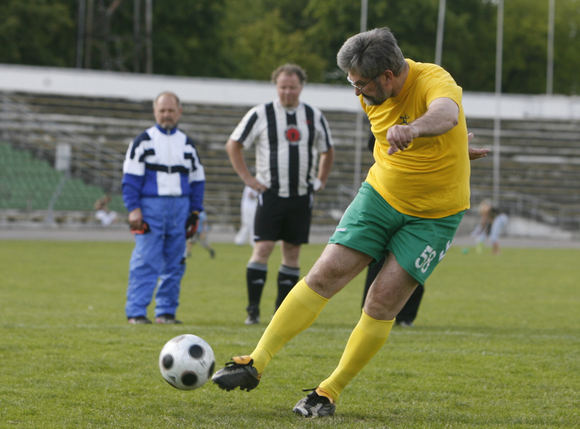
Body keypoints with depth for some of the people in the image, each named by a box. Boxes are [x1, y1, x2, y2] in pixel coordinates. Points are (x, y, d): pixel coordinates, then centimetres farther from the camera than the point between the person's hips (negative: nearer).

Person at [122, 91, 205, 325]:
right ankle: (136, 312, -10)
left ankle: (166, 311, 11)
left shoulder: (187, 144, 14)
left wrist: (195, 211, 10)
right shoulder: (144, 141, 2)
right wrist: (133, 208, -11)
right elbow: (130, 178, -2)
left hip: (179, 207, 4)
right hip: (150, 207, -4)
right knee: (145, 262, -11)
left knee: (174, 264, 4)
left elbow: (197, 180, 18)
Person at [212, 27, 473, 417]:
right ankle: (257, 364, -5)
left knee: (384, 300, -11)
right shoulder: (374, 95, -5)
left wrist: (413, 128, -71)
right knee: (326, 272, -9)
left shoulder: (435, 82, -26)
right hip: (380, 194, 5)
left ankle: (330, 392, 3)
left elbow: (446, 112, -52)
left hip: (433, 215, -5)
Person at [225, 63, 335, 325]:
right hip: (271, 193, -3)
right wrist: (247, 177, -2)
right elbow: (233, 145, 4)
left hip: (302, 196, 3)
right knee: (263, 248, -12)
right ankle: (253, 309, -8)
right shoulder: (260, 114, -2)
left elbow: (327, 151, 23)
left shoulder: (315, 117, 8)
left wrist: (320, 181, 13)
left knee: (292, 252, 4)